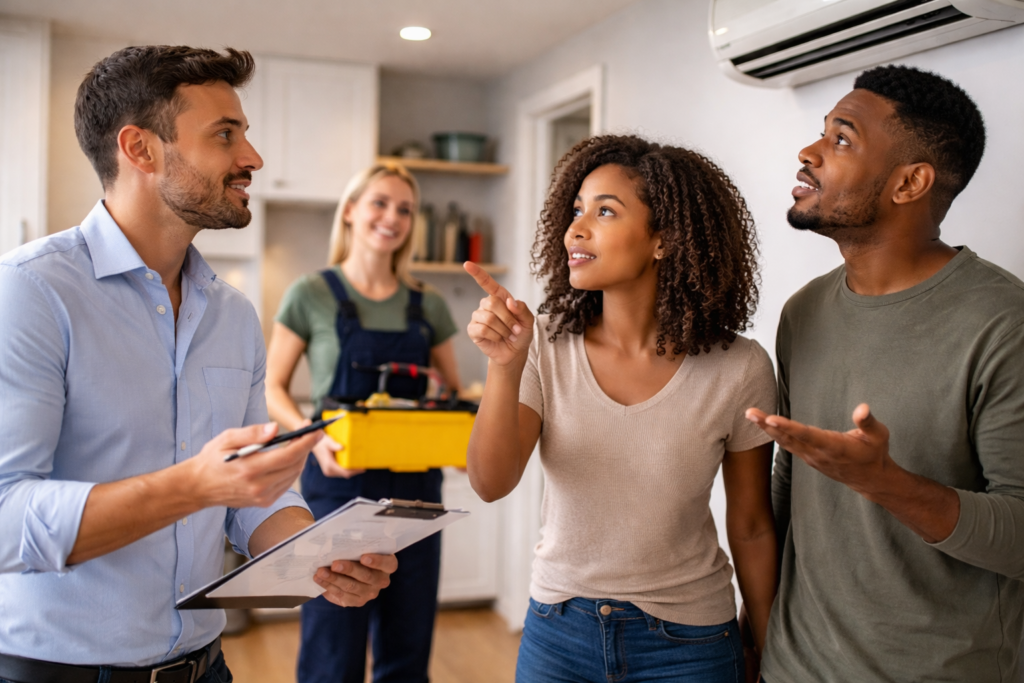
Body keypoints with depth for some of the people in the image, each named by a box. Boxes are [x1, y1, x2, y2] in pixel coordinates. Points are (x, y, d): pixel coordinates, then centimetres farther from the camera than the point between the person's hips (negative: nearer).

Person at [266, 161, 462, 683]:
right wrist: (315, 437, -18)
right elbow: (272, 388, 0)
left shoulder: (428, 305, 7)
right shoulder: (312, 295, -2)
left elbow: (454, 391, 15)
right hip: (340, 481, -4)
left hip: (415, 487, 4)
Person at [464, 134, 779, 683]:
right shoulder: (545, 344, -8)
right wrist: (504, 367, -30)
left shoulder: (738, 369, -14)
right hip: (557, 633, 2)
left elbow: (751, 529, -3)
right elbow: (491, 484, -16)